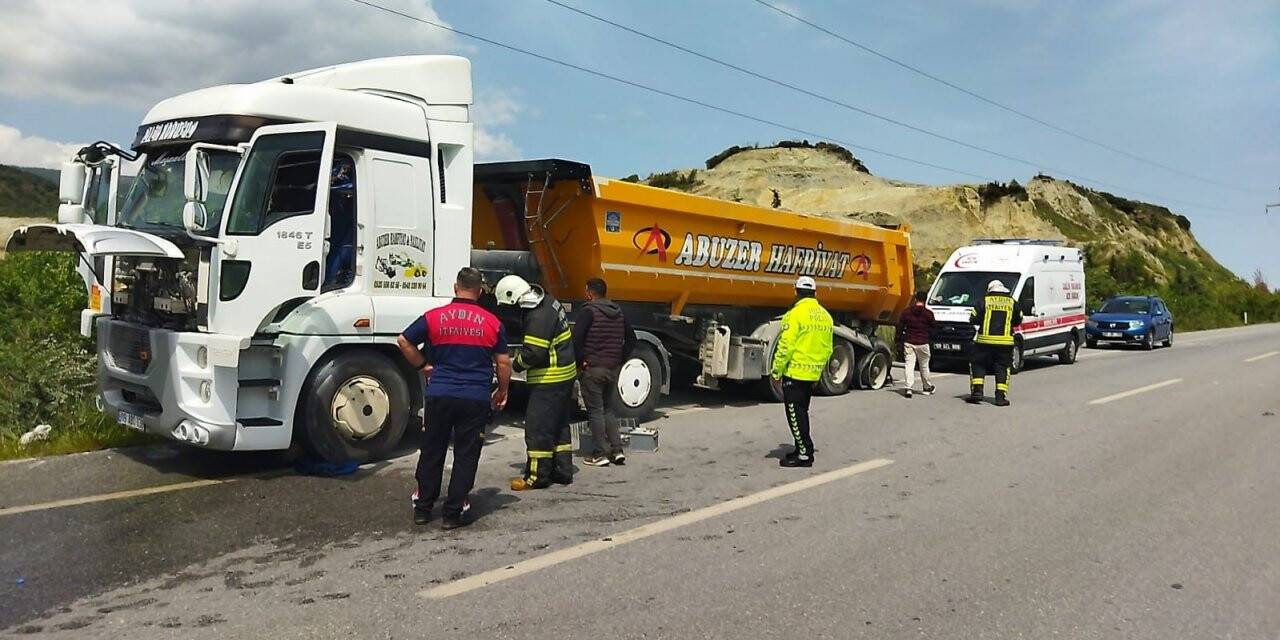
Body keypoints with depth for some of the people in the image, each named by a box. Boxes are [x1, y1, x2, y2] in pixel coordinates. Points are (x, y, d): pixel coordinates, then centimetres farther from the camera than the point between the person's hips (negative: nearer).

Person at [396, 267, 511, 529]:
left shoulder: (434, 317, -1)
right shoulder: (492, 323, -2)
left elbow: (404, 341, 3)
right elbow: (503, 363, 1)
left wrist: (423, 366, 14)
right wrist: (502, 391, 15)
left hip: (439, 396, 1)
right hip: (477, 399, -1)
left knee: (432, 451, 14)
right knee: (466, 456, 7)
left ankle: (422, 508, 22)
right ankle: (454, 513, 9)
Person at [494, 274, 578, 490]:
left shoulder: (539, 316, -23)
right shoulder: (546, 301, 9)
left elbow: (534, 352, -24)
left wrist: (517, 363, -6)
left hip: (549, 379, -10)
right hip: (564, 375, 10)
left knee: (537, 425, -3)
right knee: (559, 424, 17)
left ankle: (537, 476, 4)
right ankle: (563, 470, 24)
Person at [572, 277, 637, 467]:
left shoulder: (588, 311, -10)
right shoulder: (618, 312, 12)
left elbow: (576, 338, -20)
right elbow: (631, 339, 16)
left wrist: (580, 361, -11)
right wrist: (619, 360, 15)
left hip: (592, 368, -6)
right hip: (613, 369, 6)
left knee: (595, 411, 0)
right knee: (606, 409, 18)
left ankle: (600, 454, 1)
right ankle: (617, 450, 12)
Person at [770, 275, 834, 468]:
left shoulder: (796, 314, -15)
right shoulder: (825, 316, 9)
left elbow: (785, 346, -18)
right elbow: (828, 349, 14)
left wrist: (776, 371, -10)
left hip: (795, 372, -8)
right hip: (813, 374, 8)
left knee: (795, 414, -1)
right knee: (802, 412, 19)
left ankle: (804, 454, 0)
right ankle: (802, 449, 26)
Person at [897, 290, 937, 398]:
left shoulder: (906, 312, 2)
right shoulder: (928, 313, -2)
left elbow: (900, 328, 5)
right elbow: (932, 330, 6)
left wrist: (900, 341, 13)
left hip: (909, 342, 1)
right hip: (923, 343, -1)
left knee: (909, 365, -1)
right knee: (924, 366, 14)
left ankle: (908, 388, -13)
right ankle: (926, 387, 29)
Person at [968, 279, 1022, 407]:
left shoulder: (984, 301, 0)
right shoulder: (1012, 303, 6)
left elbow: (974, 318, -1)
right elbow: (1018, 320, 13)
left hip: (985, 340, -1)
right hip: (1005, 342, 1)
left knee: (977, 364, 11)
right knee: (1003, 368, 8)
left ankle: (977, 391, 0)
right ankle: (1001, 397, 3)